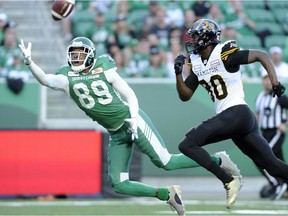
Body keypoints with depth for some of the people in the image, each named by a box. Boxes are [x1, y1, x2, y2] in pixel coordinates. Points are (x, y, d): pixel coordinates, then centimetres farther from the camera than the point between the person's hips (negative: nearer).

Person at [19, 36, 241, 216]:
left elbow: (130, 95, -2)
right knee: (119, 185, -2)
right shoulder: (67, 78, -1)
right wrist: (29, 62, -37)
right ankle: (167, 194, 14)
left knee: (165, 162, -14)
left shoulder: (105, 70, -6)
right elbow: (45, 80, -20)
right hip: (116, 135, 5)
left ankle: (217, 160, 3)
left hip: (132, 121, -5)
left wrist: (134, 118, -18)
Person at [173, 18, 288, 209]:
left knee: (187, 145, -11)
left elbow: (262, 55, -6)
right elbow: (185, 96, 19)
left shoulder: (224, 55, -8)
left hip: (236, 113, -9)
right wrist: (178, 73, 4)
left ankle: (229, 181, -13)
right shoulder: (197, 64, 15)